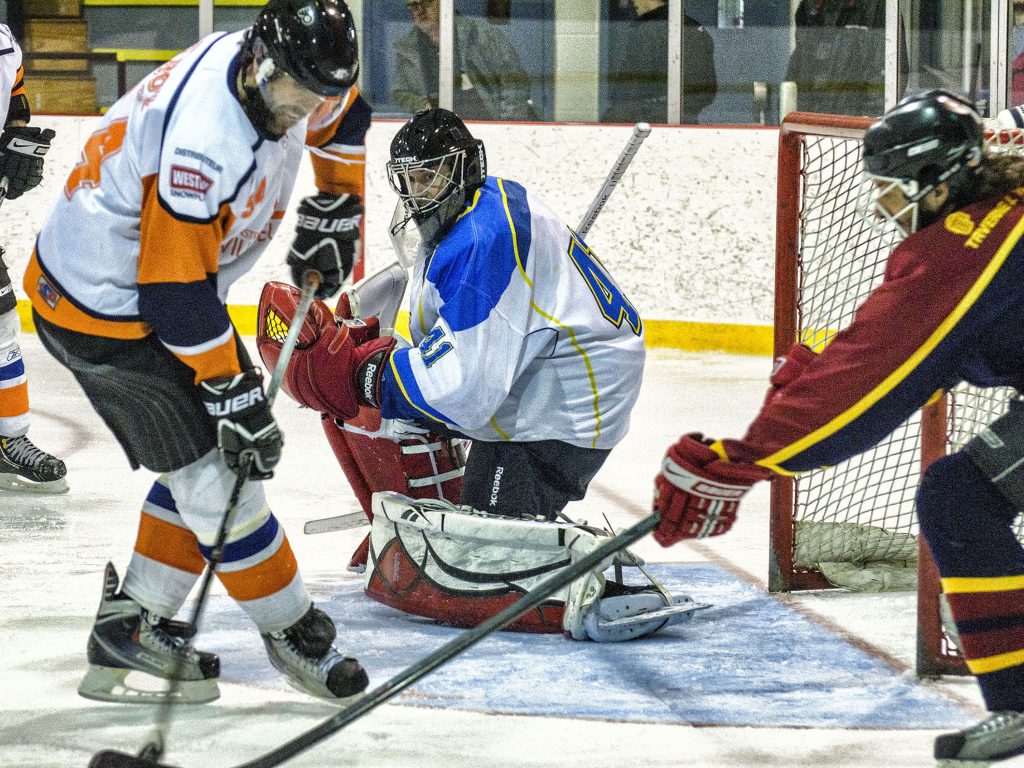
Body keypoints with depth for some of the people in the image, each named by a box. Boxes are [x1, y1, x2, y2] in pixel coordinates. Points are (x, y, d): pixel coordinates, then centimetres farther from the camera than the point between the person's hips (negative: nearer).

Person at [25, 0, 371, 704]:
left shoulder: (285, 77, -9)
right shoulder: (204, 140, -35)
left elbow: (341, 117, 18)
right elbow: (178, 296, -31)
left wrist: (334, 214, 18)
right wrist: (236, 396, -24)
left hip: (177, 282, 10)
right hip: (103, 307, -10)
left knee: (215, 456, 10)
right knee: (216, 471, -9)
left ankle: (129, 627, 18)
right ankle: (292, 630, 7)